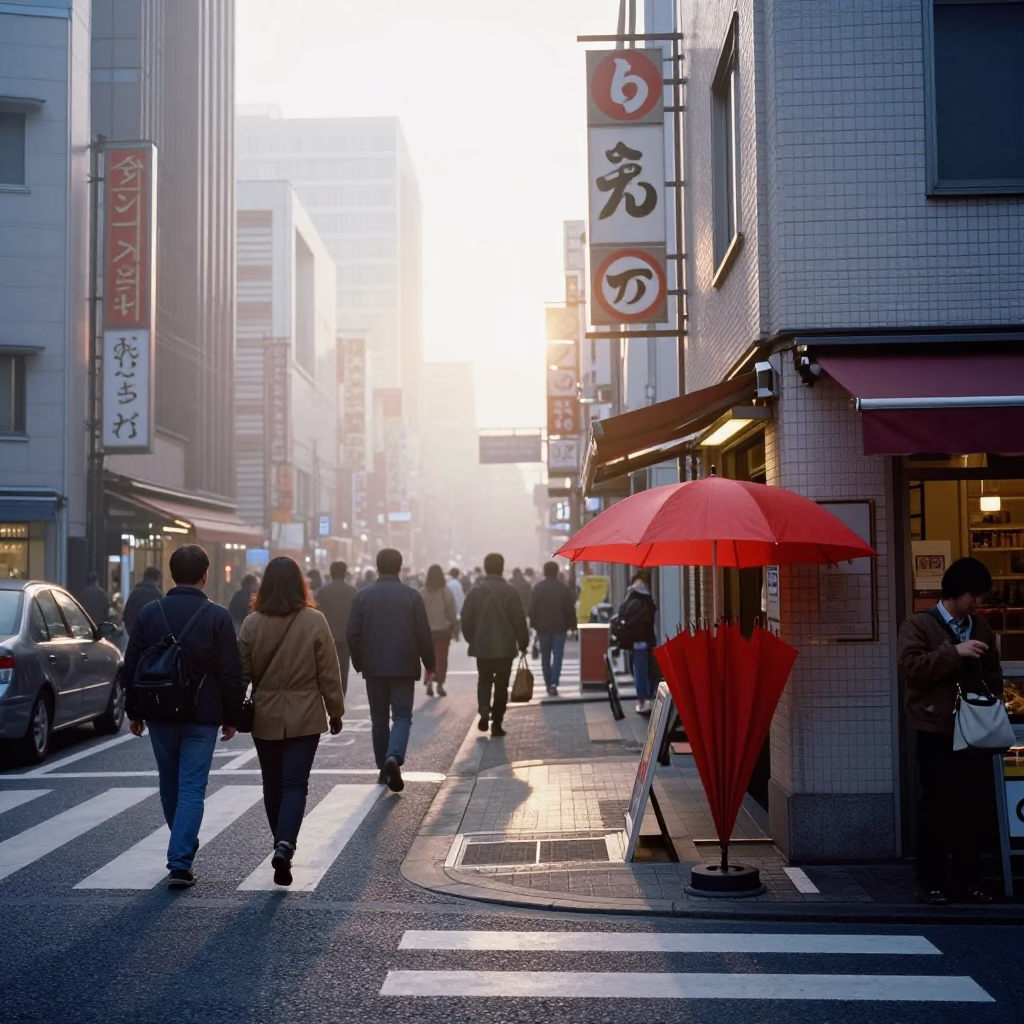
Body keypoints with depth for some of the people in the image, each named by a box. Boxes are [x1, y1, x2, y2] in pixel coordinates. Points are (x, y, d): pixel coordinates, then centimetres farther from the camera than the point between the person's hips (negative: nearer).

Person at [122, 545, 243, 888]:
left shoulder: (149, 612, 0)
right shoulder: (217, 616, -9)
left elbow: (131, 666, 4)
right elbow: (231, 673, -8)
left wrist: (133, 711, 14)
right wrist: (231, 717, 2)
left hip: (160, 714, 3)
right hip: (201, 717, -3)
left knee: (170, 783, 18)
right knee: (192, 788, 0)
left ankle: (184, 846, 35)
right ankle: (180, 862, -7)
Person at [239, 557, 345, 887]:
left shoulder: (252, 624, -5)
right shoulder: (314, 621, -9)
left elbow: (242, 672, 2)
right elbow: (329, 673, -5)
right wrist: (336, 711, 7)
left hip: (265, 718, 2)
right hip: (304, 718, -2)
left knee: (273, 785, 15)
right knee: (295, 784, -1)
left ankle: (282, 847, 26)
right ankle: (285, 845, -20)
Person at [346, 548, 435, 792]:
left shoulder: (364, 596, -1)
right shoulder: (412, 596, -4)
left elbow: (353, 633, -2)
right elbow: (424, 634, -4)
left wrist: (359, 663, 12)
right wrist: (430, 664, 7)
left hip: (374, 667, 2)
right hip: (403, 667, -2)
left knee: (379, 718, 12)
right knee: (402, 716, 2)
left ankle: (384, 769, 15)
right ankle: (394, 757, -22)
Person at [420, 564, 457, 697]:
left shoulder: (422, 592, -8)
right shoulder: (447, 592, -9)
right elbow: (452, 613, -5)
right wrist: (453, 628, 8)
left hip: (427, 630, 1)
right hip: (443, 630, -1)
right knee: (442, 658, 9)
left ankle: (429, 682, 0)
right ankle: (440, 684, 6)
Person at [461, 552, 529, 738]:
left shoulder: (475, 591, -3)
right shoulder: (510, 591, -7)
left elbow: (466, 619, 0)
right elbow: (520, 620, -7)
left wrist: (472, 639, 14)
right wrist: (523, 643, 4)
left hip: (482, 646, 1)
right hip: (505, 646, -1)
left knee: (484, 681, 15)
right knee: (501, 684, 8)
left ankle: (484, 711, -9)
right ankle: (497, 723, 7)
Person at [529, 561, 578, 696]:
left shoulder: (538, 588, -2)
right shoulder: (564, 588, -2)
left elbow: (532, 609, -2)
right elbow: (570, 609, -2)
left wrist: (534, 624, 5)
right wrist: (572, 625, 5)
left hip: (543, 627, 1)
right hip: (559, 626, -1)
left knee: (545, 657, 11)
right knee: (557, 656, -1)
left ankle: (549, 684, 12)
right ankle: (554, 683, -16)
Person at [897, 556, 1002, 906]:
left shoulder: (981, 626, 14)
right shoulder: (918, 625, -4)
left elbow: (993, 674, 22)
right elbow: (909, 668, -16)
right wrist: (953, 652, -20)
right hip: (937, 732, -5)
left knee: (977, 807, 5)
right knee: (937, 808, -1)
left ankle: (968, 880, 16)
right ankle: (932, 882, 8)